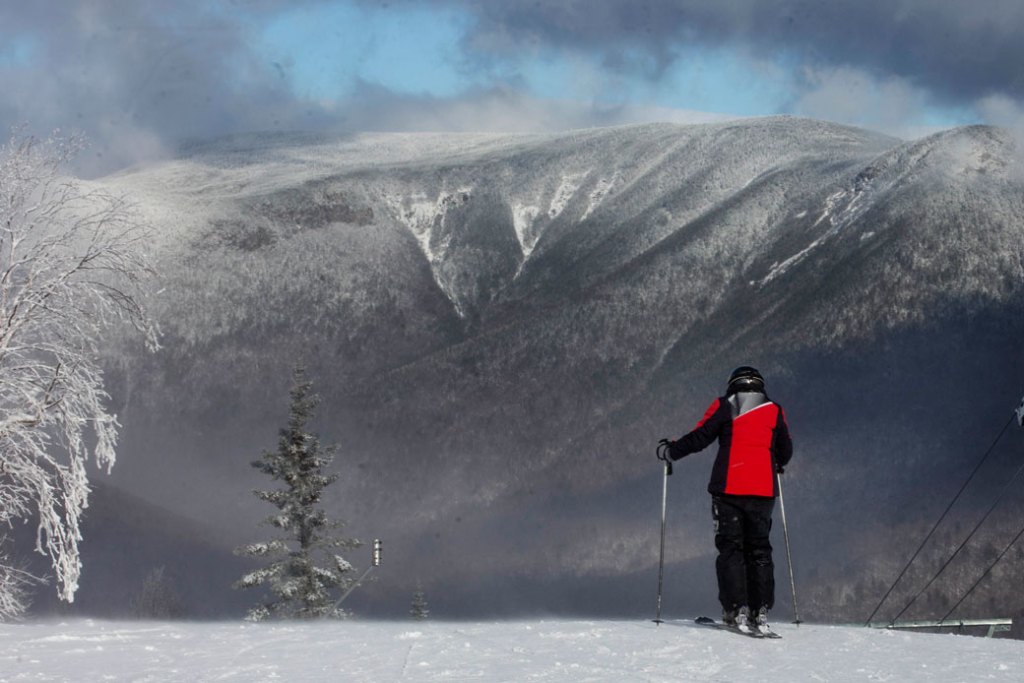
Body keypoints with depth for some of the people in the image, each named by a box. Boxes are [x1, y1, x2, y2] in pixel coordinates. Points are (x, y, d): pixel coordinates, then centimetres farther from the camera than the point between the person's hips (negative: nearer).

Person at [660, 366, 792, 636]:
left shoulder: (724, 407, 5)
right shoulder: (774, 411, 12)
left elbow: (700, 437, -1)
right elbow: (785, 451, 17)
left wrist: (673, 450, 15)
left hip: (728, 487, -2)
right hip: (763, 491, 2)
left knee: (730, 547, 0)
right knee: (759, 550, 8)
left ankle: (737, 610, -11)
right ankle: (760, 611, 0)